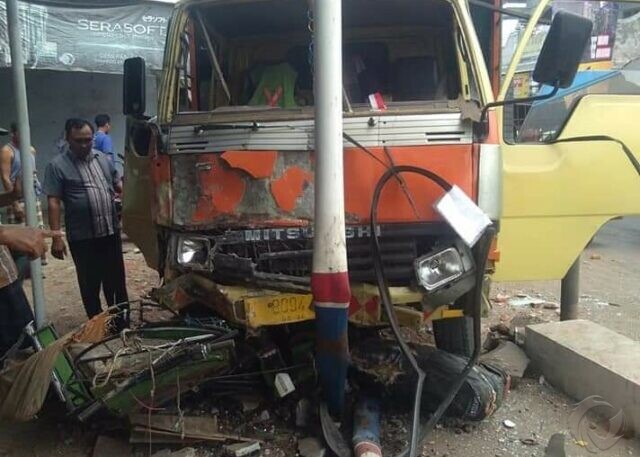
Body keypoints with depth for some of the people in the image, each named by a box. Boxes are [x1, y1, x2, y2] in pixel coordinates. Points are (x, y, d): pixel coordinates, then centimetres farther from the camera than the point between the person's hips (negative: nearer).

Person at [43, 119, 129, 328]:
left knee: (116, 279, 16)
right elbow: (53, 203, -10)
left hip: (111, 232, 5)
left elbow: (117, 184, 17)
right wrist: (56, 237, -15)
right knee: (90, 284, 8)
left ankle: (121, 320, 31)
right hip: (82, 238, -4)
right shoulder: (57, 166, -7)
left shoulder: (103, 159, 8)